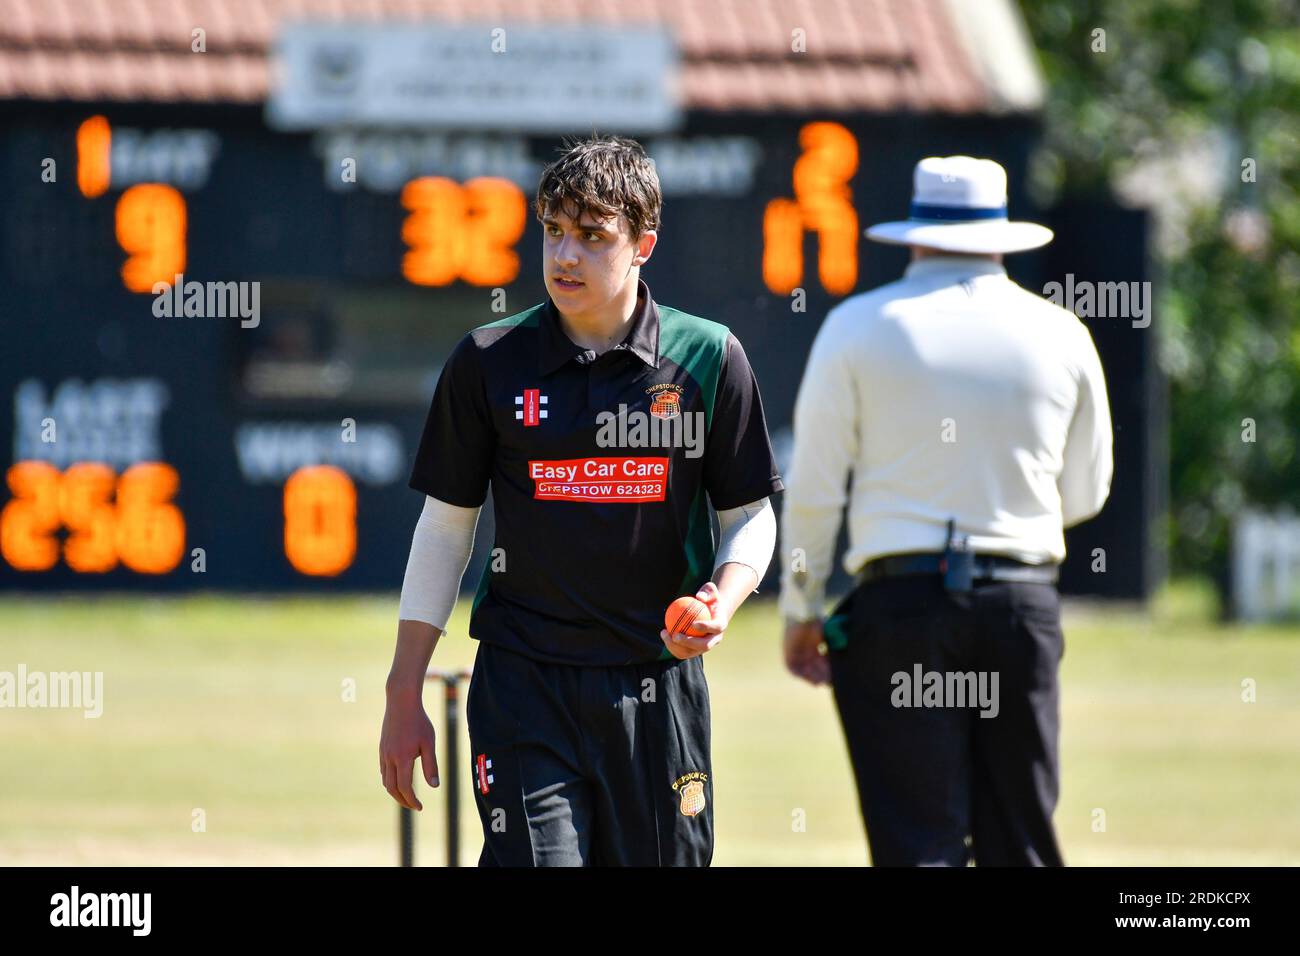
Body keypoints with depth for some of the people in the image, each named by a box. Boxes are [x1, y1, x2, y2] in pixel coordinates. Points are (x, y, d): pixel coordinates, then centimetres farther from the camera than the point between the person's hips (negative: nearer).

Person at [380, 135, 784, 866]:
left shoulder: (709, 359, 1)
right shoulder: (489, 362, 1)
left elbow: (751, 514, 10)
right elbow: (445, 526, 8)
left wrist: (723, 601, -13)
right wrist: (404, 698, 6)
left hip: (659, 688, 1)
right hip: (524, 686, -1)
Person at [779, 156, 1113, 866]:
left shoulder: (859, 326, 0)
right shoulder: (1061, 334, 6)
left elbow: (813, 488, -1)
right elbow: (1085, 494, 15)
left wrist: (800, 611, 9)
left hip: (901, 598, -2)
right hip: (1023, 603, 2)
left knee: (919, 841, -6)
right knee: (1021, 841, 9)